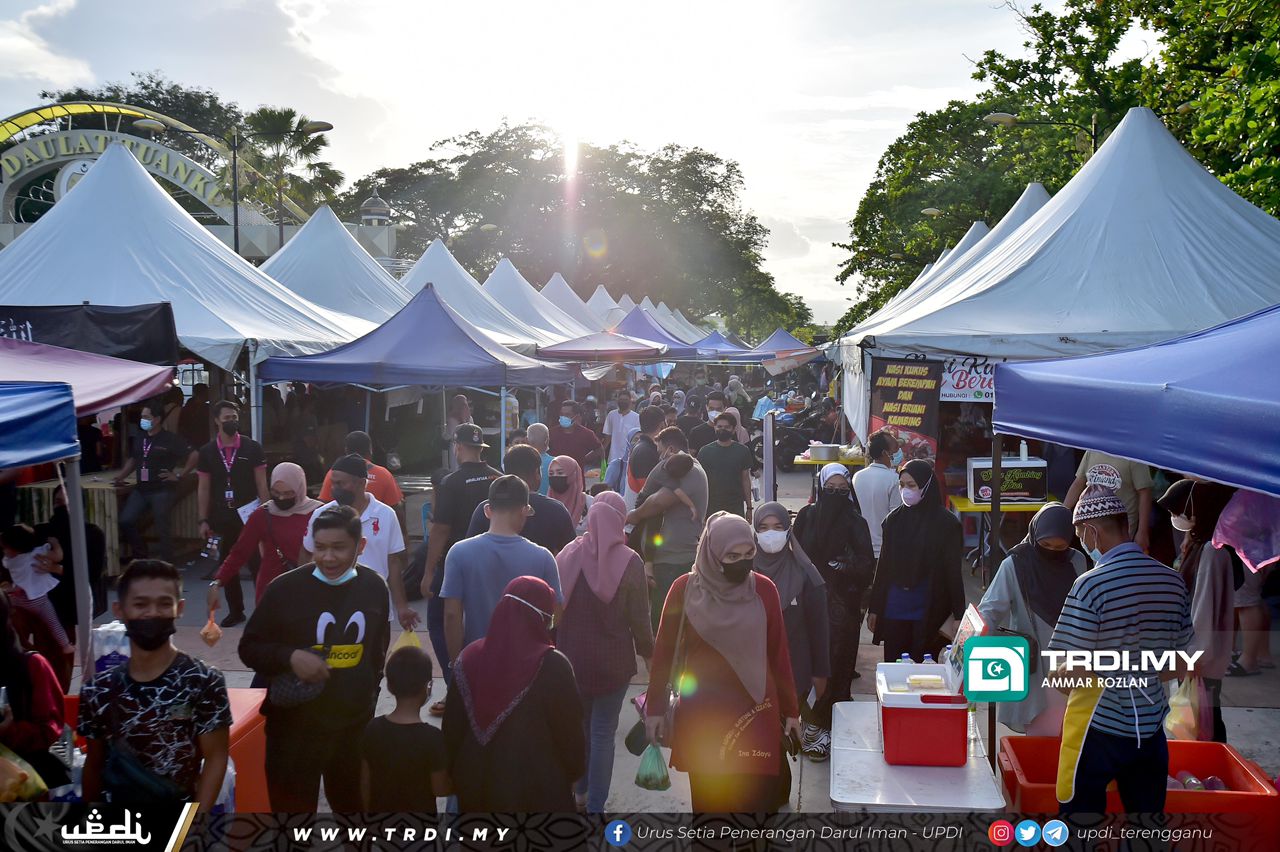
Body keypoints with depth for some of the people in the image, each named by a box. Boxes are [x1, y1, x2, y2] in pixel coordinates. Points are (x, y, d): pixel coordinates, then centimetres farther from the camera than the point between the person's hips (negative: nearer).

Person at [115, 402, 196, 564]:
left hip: (162, 490, -7)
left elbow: (193, 456, -11)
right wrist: (121, 477, 13)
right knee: (125, 521, 1)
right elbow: (133, 460, 25)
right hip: (141, 490, 7)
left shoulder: (170, 440, -9)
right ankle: (141, 556, 17)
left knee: (162, 527, -3)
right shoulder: (140, 439, 11)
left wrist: (179, 476, -10)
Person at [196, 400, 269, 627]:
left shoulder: (252, 448, -2)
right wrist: (204, 520, 1)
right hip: (222, 517, 3)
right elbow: (203, 489, 6)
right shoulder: (207, 452, 4)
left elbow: (262, 485, -1)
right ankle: (236, 611, 20)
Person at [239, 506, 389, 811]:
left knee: (353, 805, 21)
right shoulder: (286, 588, -14)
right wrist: (291, 657, -23)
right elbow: (249, 648, -6)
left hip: (355, 726, 3)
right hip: (294, 726, -3)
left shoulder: (374, 587, -2)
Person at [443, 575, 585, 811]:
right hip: (538, 791, -5)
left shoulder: (469, 659, -4)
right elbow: (569, 731, -10)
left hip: (477, 782, 5)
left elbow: (452, 727, 3)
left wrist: (455, 774, 14)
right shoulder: (552, 666, -19)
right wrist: (574, 770, 7)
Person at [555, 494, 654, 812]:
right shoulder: (629, 561, -14)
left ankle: (580, 792, 37)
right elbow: (639, 617, -10)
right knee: (603, 733, 7)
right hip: (613, 660, -3)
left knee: (579, 724, 22)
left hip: (571, 657, 3)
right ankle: (595, 806, 10)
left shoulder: (567, 556, -7)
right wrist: (648, 654, 7)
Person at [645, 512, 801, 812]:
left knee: (761, 797, -6)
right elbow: (664, 651, 2)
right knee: (710, 799, 6)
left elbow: (778, 653, 6)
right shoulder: (685, 590, -5)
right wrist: (655, 707, 4)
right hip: (702, 711, -1)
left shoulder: (764, 590, -1)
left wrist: (791, 710, 9)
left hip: (756, 710, 1)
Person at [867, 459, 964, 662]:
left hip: (928, 612, -3)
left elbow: (953, 572, -4)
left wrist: (958, 615, -7)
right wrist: (874, 608, 10)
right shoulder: (894, 519, 6)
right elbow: (883, 567, 10)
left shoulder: (946, 523, -5)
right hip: (894, 609, 4)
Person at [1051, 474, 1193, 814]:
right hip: (1151, 727, 5)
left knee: (1082, 811, 8)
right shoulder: (1174, 582, 1)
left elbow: (1070, 670, -18)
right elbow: (1179, 667, 8)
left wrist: (1060, 673, 3)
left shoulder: (1091, 585, -18)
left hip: (1098, 726, -5)